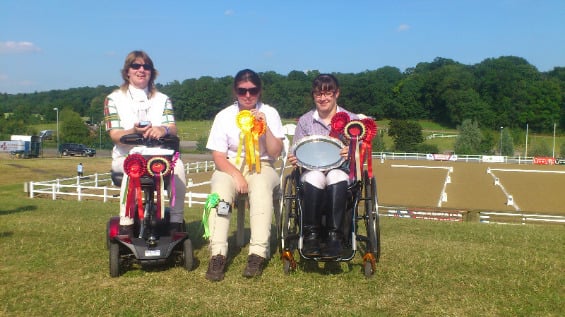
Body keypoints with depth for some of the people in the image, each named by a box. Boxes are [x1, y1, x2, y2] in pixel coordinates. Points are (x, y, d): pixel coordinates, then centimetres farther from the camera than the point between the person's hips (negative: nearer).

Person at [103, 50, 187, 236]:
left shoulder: (162, 99, 16)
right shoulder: (114, 99, 10)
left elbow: (173, 128, -1)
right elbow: (115, 135, -3)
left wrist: (163, 129, -28)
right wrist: (134, 131, -26)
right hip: (125, 156, -1)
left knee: (178, 165, -31)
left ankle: (177, 222, -22)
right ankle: (126, 225, -28)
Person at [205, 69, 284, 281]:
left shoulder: (269, 113, 3)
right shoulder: (224, 116, 3)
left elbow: (275, 153, -4)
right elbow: (218, 156, -3)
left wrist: (265, 127, -18)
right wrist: (236, 174, -20)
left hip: (261, 166, 0)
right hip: (230, 167, 1)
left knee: (261, 185, -36)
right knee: (221, 186, -33)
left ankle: (257, 254, -37)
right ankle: (217, 255, -35)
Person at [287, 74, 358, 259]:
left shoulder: (351, 119, 10)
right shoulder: (304, 121, 14)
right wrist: (293, 159, -10)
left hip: (341, 170, 0)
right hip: (312, 171, 1)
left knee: (335, 177, -37)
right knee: (315, 178, -36)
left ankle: (334, 237, -32)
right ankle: (311, 235, -27)